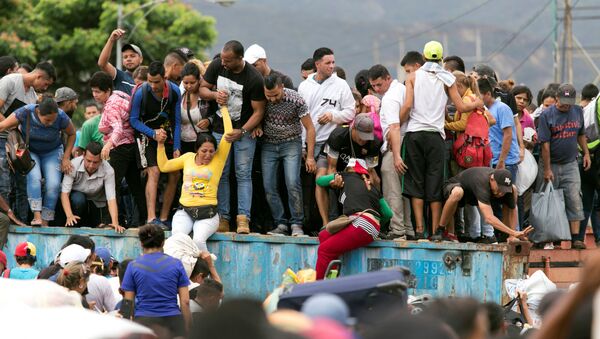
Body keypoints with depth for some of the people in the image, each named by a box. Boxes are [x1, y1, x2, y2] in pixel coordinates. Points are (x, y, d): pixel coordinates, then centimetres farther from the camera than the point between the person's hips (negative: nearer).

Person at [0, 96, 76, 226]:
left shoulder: (61, 118, -25)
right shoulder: (25, 113, -30)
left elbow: (72, 134, -4)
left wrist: (66, 158, -5)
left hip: (52, 152, 1)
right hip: (29, 151, -1)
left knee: (53, 184, -19)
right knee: (34, 177, -29)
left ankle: (45, 222, -13)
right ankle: (37, 216, -36)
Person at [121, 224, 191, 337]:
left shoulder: (133, 266, 4)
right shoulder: (176, 264, 6)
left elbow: (128, 302, 4)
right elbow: (185, 301, 2)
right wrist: (187, 330, 8)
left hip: (143, 320, -1)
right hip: (172, 320, 1)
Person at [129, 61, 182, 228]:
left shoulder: (174, 91, -11)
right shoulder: (141, 93, -20)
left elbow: (176, 121, -4)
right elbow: (133, 120, -11)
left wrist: (176, 148, -8)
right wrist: (153, 133, -21)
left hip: (168, 136, 4)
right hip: (147, 136, -4)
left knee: (174, 175, 0)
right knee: (154, 172, -21)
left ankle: (163, 218, 8)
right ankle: (151, 219, -28)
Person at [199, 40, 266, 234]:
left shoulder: (254, 79, -19)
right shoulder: (217, 66, -6)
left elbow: (258, 111, -14)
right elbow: (202, 89, 7)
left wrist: (242, 132, -24)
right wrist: (214, 95, -16)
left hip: (244, 130, -4)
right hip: (220, 130, 4)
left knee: (243, 174, -8)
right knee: (220, 174, 1)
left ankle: (243, 219, -12)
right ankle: (223, 219, 3)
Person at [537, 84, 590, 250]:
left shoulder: (578, 111, 5)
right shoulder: (547, 115, -10)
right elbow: (545, 144, -12)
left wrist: (586, 153, 10)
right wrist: (547, 170, -13)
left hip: (570, 164, 3)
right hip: (551, 163, -3)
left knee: (574, 199, -7)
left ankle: (576, 237, -9)